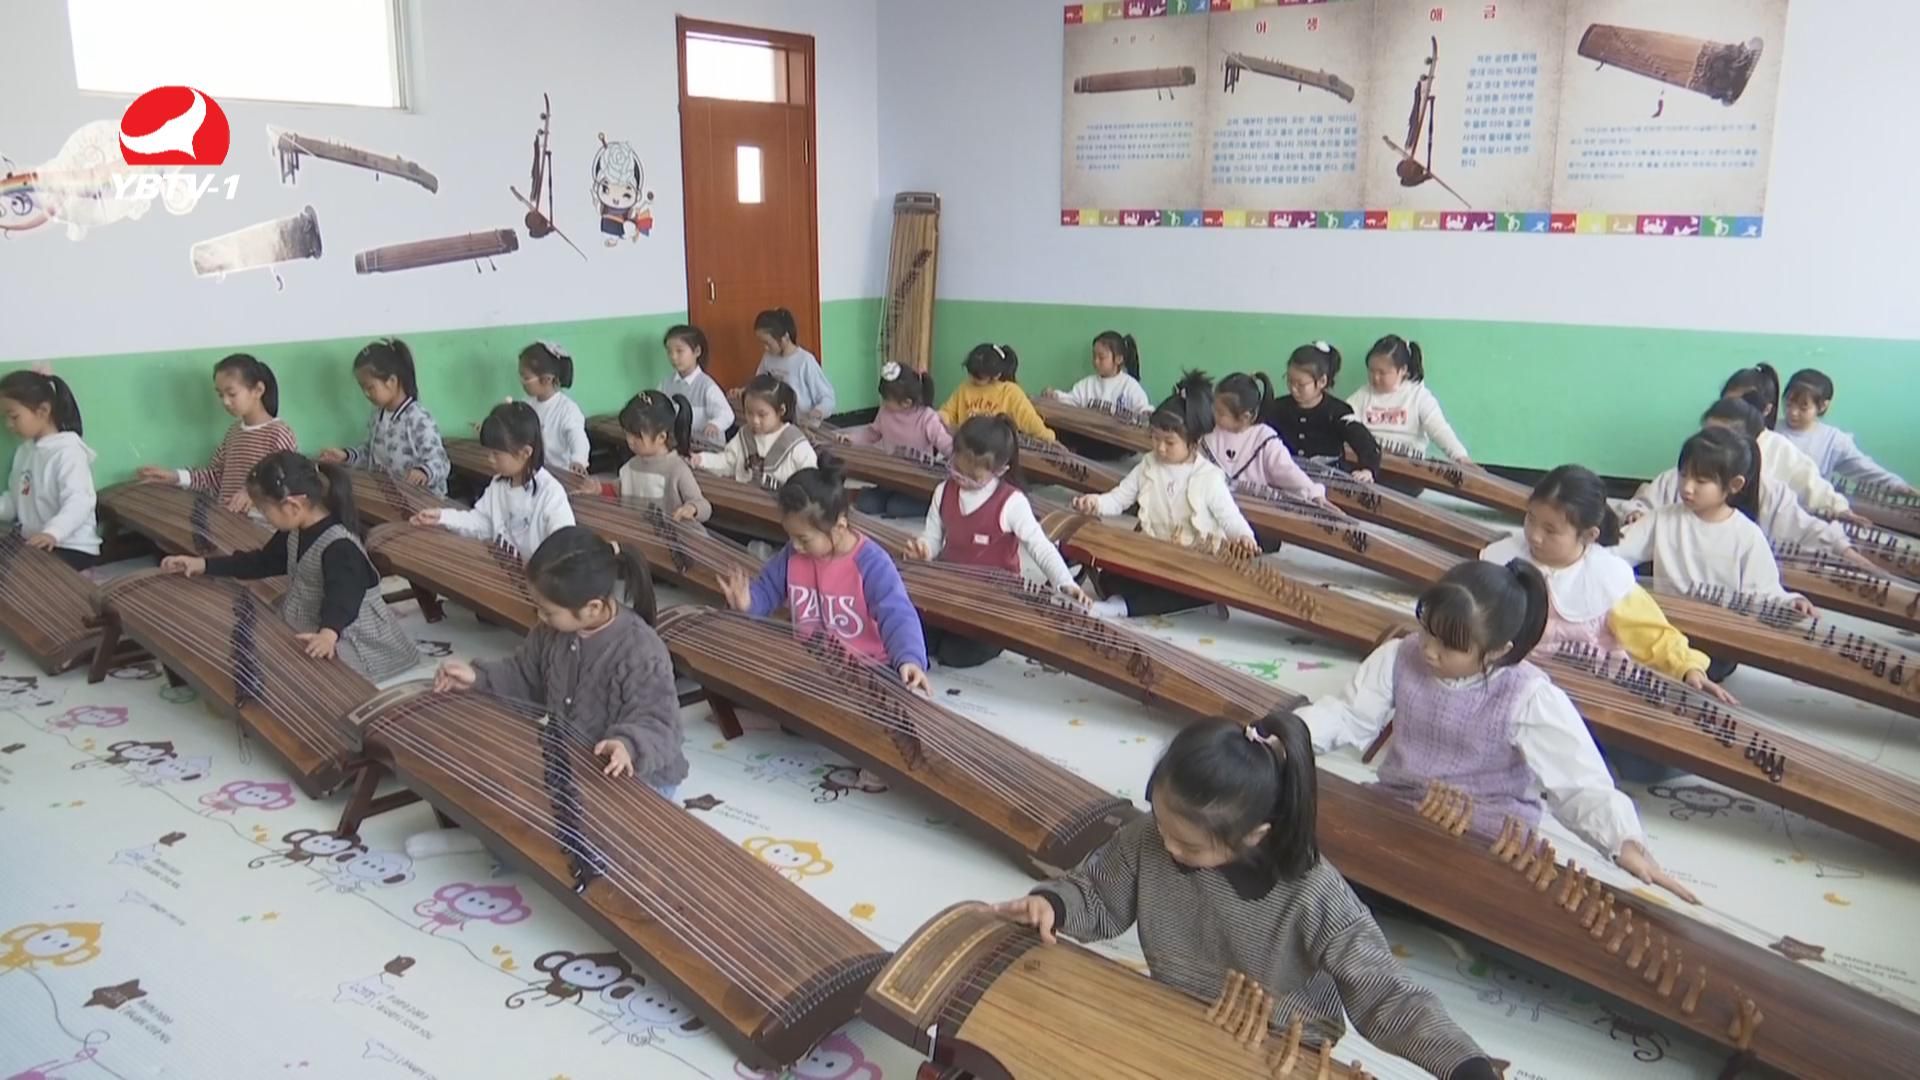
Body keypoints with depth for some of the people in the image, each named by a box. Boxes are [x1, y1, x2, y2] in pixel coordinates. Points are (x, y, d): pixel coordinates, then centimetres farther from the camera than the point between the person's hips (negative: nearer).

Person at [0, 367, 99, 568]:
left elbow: (78, 502, -28)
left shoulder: (68, 452, -16)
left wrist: (53, 533, -43)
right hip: (33, 545, 9)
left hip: (72, 548, -9)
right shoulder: (24, 451, 14)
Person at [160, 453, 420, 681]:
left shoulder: (339, 546, -27)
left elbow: (342, 597, -41)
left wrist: (328, 632, -61)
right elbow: (263, 562, 21)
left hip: (347, 639, -10)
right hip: (304, 627, 10)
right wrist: (204, 565, 17)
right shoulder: (295, 532, 5)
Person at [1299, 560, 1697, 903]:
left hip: (1488, 844, -3)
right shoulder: (1399, 658, -5)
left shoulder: (1530, 698, -18)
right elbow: (1346, 714, 1)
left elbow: (1582, 783, -21)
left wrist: (1628, 843, -39)